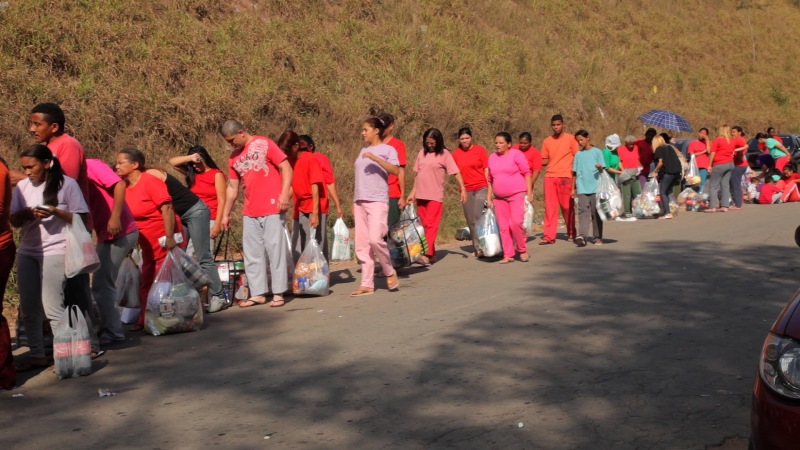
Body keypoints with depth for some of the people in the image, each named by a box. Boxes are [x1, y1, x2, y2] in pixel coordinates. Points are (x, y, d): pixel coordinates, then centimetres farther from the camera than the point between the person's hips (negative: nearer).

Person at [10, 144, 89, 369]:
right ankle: (37, 355, 17)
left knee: (52, 306, -9)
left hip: (55, 252, -6)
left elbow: (81, 218, -4)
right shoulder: (22, 186, 10)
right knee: (29, 307, 7)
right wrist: (25, 213, -12)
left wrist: (55, 212, -19)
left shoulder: (66, 184, -4)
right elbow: (14, 220, 10)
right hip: (26, 252, 6)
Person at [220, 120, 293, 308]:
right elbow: (232, 188, 19)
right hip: (249, 212, 6)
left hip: (272, 208, -6)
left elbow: (286, 167, -6)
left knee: (275, 249, -4)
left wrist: (284, 194, -18)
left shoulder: (264, 144, -3)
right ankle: (257, 293, 11)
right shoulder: (234, 157, 14)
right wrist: (226, 213, 17)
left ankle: (278, 293, 0)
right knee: (252, 253, 6)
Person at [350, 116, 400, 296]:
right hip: (360, 201, 6)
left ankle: (390, 272, 3)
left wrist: (375, 157, -23)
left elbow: (396, 170, -18)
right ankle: (367, 284, 6)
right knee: (362, 244, 2)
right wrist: (354, 202, 15)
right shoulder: (363, 151, 18)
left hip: (377, 201, -6)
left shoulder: (388, 149, -1)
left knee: (375, 238, -20)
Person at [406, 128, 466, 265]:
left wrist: (462, 188, -18)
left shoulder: (444, 154, -3)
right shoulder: (422, 153, 10)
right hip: (420, 195, 6)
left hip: (435, 195, -6)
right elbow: (417, 174, 15)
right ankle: (432, 254, 15)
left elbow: (456, 172, -8)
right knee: (424, 225, 8)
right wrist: (413, 193, 13)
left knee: (431, 225, -11)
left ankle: (427, 255, -18)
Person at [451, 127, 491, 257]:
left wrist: (489, 189, -6)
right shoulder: (455, 154, 5)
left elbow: (487, 170, -1)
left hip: (481, 188, -3)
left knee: (479, 218, -14)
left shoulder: (480, 150, 0)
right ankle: (476, 248, 15)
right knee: (471, 221, 7)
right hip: (466, 190, 3)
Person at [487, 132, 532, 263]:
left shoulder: (516, 154, -4)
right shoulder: (492, 157, 11)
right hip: (499, 198, 5)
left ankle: (522, 250, 3)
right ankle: (508, 255, 9)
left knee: (516, 222, -17)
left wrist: (529, 192, -10)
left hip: (517, 194, -5)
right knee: (503, 226, 3)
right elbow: (491, 179, 17)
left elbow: (526, 173, -5)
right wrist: (489, 197, 13)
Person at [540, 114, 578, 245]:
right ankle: (549, 236, -2)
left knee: (567, 206, 4)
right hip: (550, 176, 3)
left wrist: (574, 175, -8)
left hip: (565, 177, -3)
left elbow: (577, 158, 2)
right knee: (549, 207, -1)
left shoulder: (570, 139, 2)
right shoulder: (547, 141, 11)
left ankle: (571, 233, 19)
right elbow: (544, 161, 14)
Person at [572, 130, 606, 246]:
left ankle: (597, 237, 11)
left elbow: (603, 170, 0)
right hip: (582, 188, 2)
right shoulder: (578, 154, 12)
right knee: (583, 211, -10)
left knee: (596, 212, 4)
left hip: (595, 187, -2)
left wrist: (600, 167, -22)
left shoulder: (597, 152, 3)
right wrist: (573, 188, 13)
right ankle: (582, 236, -21)